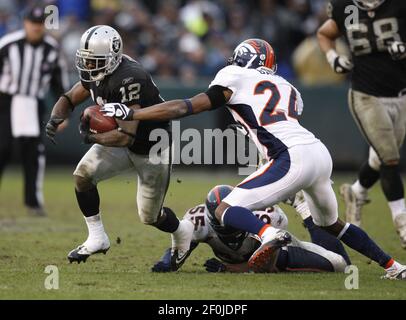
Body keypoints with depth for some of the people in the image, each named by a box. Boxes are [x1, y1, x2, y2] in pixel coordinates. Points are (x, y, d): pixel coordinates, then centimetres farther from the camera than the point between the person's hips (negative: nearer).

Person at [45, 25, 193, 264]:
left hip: (153, 148, -7)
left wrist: (92, 138, -33)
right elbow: (69, 99, 2)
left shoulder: (128, 80, -36)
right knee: (83, 174, -14)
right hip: (123, 144, 7)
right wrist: (56, 119, -18)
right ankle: (97, 238, -1)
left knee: (149, 216, 4)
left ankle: (183, 233, 37)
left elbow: (126, 136, -40)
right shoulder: (97, 73, -10)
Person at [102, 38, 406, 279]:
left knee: (225, 211, -6)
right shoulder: (288, 89, 27)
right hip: (321, 152, 7)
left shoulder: (236, 80, 9)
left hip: (295, 158, -7)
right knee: (331, 223, 31)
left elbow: (184, 108, 6)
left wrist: (130, 113, 10)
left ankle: (267, 234, -36)